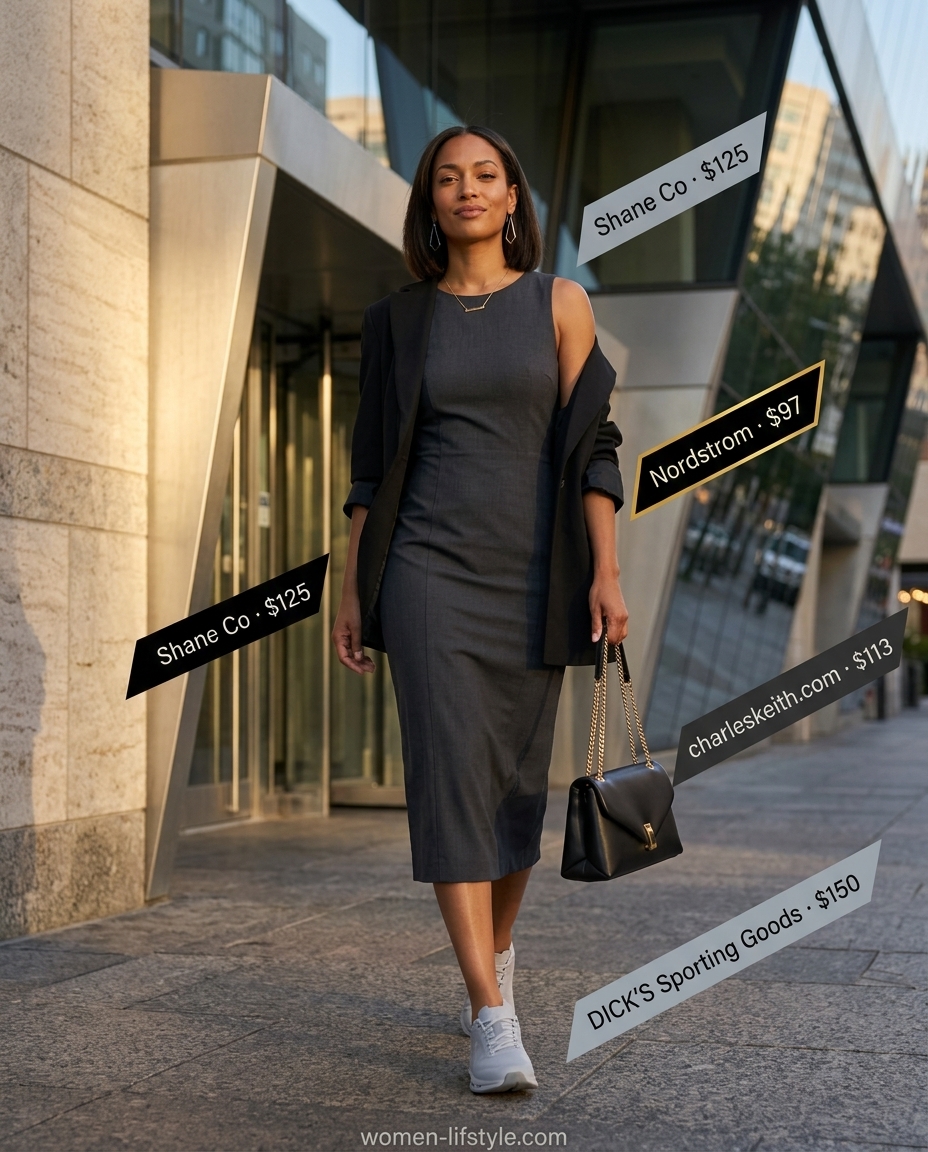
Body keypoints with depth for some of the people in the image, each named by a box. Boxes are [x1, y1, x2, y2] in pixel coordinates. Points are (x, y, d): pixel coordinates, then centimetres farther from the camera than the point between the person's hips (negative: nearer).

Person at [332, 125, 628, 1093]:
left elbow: (591, 444, 0)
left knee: (516, 779, 7)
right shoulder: (398, 320, 9)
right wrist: (352, 591, 6)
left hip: (531, 574, 1)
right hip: (429, 568, 0)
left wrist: (605, 570, -9)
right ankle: (494, 1022, -12)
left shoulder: (560, 304, 6)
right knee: (451, 771, -12)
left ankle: (494, 958, 32)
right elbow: (372, 465, 10)